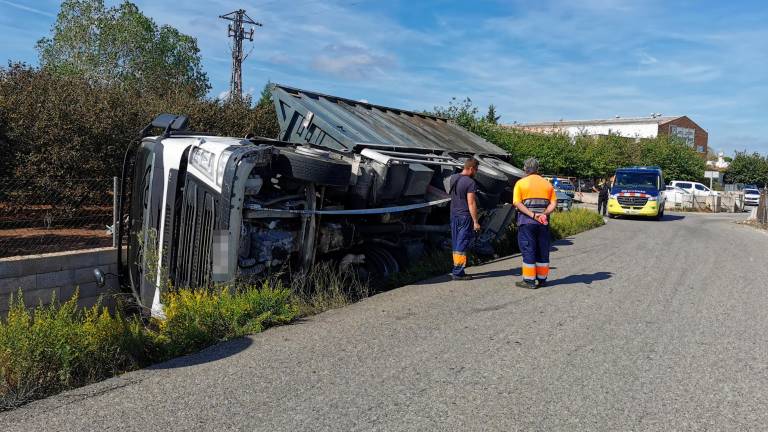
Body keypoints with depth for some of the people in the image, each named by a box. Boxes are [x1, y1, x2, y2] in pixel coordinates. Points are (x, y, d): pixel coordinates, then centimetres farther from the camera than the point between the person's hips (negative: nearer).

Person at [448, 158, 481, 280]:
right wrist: (476, 222, -16)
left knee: (456, 245, 14)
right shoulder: (470, 182, -16)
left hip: (454, 215, 8)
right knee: (462, 246, -2)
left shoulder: (453, 178, 8)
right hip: (465, 216, -8)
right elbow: (471, 204, -19)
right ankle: (458, 272, 0)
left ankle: (456, 269, 20)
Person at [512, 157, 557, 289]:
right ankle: (542, 279, 19)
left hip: (526, 221, -4)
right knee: (543, 251, 12)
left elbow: (517, 203, -13)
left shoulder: (520, 183, 0)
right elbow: (554, 203, 0)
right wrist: (544, 214, -11)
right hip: (543, 222, 4)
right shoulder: (547, 184, 11)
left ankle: (529, 280, 3)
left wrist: (533, 215, -16)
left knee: (528, 250, 1)